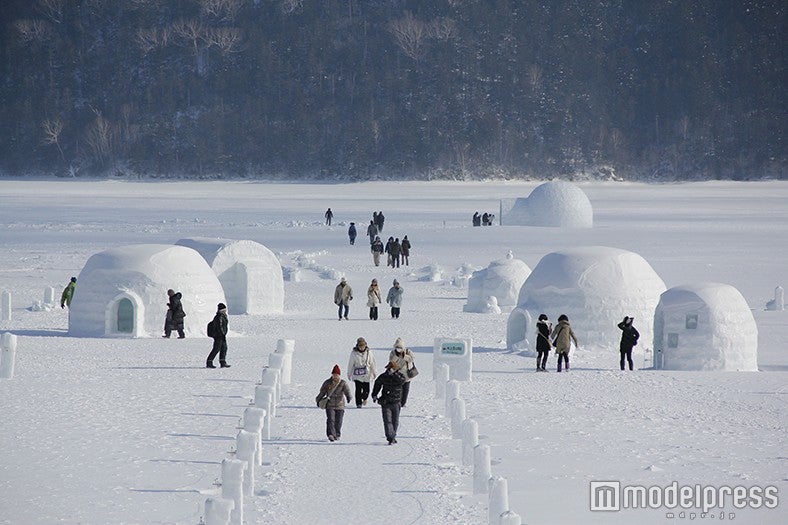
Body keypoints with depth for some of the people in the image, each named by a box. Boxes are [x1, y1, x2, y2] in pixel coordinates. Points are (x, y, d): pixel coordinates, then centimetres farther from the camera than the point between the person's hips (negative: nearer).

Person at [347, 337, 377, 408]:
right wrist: (349, 374, 7)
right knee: (358, 389, -8)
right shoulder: (354, 353, -5)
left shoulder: (369, 353, -2)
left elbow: (372, 363, 7)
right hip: (357, 375, -1)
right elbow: (350, 364, 3)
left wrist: (374, 373, 10)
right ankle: (358, 403, 3)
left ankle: (364, 398, 34)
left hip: (366, 375, 1)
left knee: (366, 390, 3)